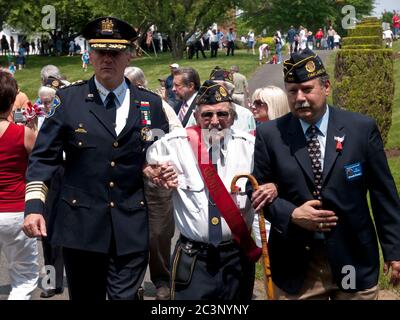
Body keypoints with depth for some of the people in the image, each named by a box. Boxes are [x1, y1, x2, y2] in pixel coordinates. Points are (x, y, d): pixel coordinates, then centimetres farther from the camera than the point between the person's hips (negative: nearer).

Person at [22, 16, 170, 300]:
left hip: (132, 226, 0)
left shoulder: (150, 104, 5)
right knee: (84, 296, 13)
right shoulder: (68, 99, 1)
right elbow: (44, 158, 1)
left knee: (125, 296, 0)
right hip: (81, 224, 0)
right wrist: (34, 206, -11)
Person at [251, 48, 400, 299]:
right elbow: (261, 192, 4)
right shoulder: (270, 135, -2)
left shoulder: (362, 128, -3)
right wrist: (291, 215, -14)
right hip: (296, 267, 0)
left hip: (353, 260, 0)